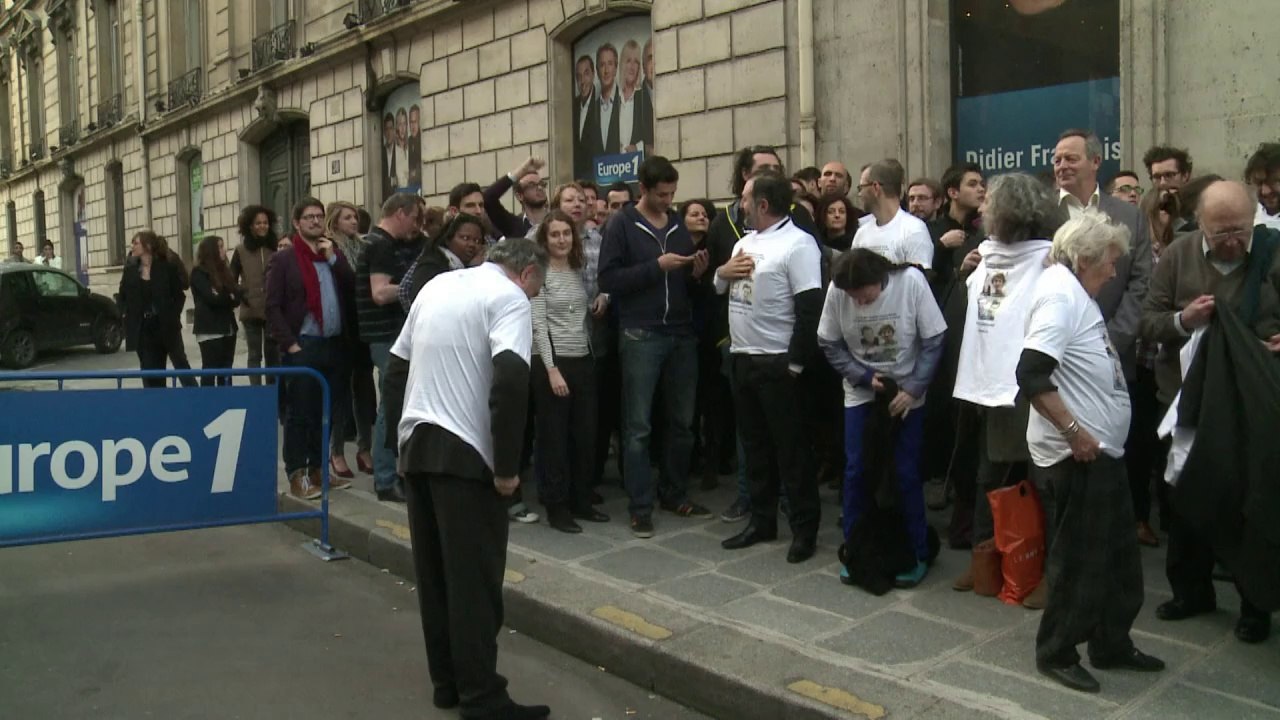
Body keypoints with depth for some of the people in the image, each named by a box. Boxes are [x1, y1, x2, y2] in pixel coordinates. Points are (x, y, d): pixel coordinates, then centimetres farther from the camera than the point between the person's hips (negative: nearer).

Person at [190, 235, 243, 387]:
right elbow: (213, 299, -17)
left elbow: (235, 296, 8)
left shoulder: (223, 271, 16)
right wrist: (230, 298, -2)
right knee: (210, 370, -6)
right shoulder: (199, 273, -6)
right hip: (209, 329, -7)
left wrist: (233, 296, -13)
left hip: (228, 327, 7)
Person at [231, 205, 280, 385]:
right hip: (251, 311, 0)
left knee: (273, 354, 8)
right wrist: (242, 296, -3)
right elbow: (232, 279, 10)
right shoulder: (241, 250, 2)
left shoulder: (276, 248, 2)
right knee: (255, 355, 4)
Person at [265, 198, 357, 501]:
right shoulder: (284, 258, 0)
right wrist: (289, 344, -12)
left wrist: (334, 259, -5)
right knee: (299, 413, -1)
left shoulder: (335, 255, 14)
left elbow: (354, 292, 1)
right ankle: (297, 475, 5)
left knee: (326, 412, 10)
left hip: (334, 345, 5)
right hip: (303, 347, -5)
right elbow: (273, 307, -5)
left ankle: (317, 468, 20)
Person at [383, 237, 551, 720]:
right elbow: (510, 379, -21)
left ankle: (447, 681, 23)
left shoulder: (438, 285, 17)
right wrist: (507, 465, -16)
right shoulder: (510, 297, -6)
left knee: (433, 571, 14)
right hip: (463, 451, -7)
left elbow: (396, 364, 19)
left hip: (415, 443, 8)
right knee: (474, 577, -2)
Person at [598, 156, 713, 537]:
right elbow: (608, 280, -11)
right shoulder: (621, 224, -2)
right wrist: (656, 266, -17)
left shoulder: (679, 224, 14)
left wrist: (696, 273, -2)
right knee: (638, 427, 0)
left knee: (681, 422, 11)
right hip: (640, 336, -5)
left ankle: (675, 495, 25)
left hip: (682, 334, 5)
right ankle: (640, 507, 7)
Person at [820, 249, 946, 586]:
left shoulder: (911, 281, -20)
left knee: (906, 475, -1)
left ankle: (917, 554, 15)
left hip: (907, 394, -2)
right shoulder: (836, 290, -16)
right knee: (856, 471, 1)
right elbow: (829, 345, -4)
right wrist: (865, 377, -14)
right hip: (860, 393, 2)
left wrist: (913, 389, -17)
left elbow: (934, 340, -13)